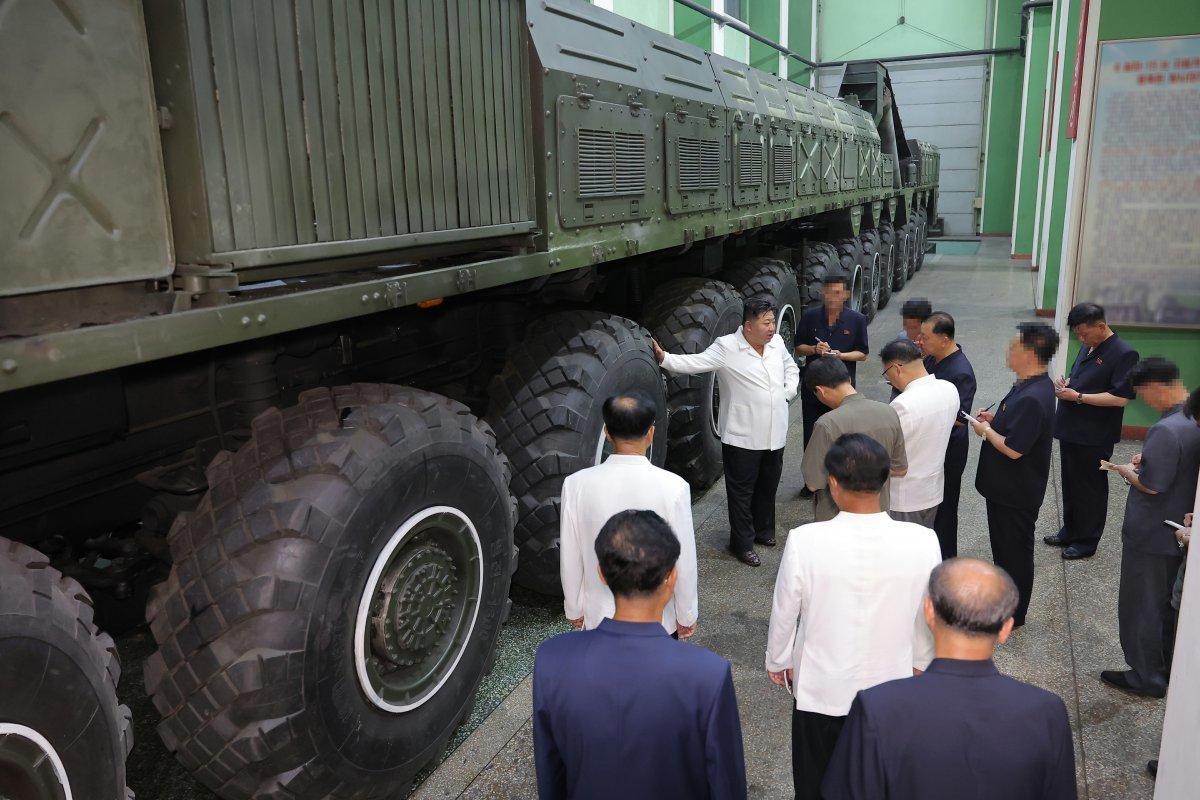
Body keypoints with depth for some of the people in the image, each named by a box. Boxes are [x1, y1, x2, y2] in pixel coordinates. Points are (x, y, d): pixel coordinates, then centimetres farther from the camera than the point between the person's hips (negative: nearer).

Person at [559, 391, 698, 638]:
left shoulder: (577, 484, -16)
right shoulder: (672, 487, -20)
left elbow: (570, 558, -6)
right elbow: (683, 560, -12)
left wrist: (574, 609, 10)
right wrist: (687, 617, 3)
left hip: (599, 617, 2)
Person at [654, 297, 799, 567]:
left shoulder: (776, 343, 5)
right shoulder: (727, 347, -15)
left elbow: (791, 368, 23)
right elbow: (695, 362, -23)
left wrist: (788, 392, 8)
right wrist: (664, 358, -36)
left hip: (774, 434, 6)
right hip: (743, 437, -6)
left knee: (768, 487, 20)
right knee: (742, 492, 4)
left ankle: (763, 530, 40)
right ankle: (743, 544, 17)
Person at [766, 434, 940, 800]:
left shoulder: (805, 541, -26)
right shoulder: (922, 542, -21)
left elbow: (784, 612, -11)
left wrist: (777, 660, 8)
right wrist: (922, 662, 16)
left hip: (821, 689, -1)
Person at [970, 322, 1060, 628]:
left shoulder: (1032, 398, -31)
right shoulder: (1032, 385, 3)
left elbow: (1013, 449, -30)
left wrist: (985, 430, -15)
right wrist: (995, 419, 4)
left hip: (1016, 491, -10)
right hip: (1006, 486, 10)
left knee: (1014, 549, 7)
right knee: (1003, 544, 24)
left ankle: (1012, 614, 23)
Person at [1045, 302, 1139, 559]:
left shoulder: (1124, 354, -17)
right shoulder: (1088, 347, 8)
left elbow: (1121, 398, -22)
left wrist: (1077, 397, -22)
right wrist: (1066, 382, 1)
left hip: (1093, 437, -8)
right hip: (1070, 429, 8)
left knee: (1089, 488, 6)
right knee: (1070, 485, 18)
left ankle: (1086, 541, 19)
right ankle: (1069, 532, 32)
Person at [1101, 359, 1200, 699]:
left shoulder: (1167, 430, -29)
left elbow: (1151, 485, -26)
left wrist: (1127, 470, -8)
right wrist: (1149, 460, 6)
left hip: (1151, 534, -9)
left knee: (1141, 605, 7)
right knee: (1170, 602, 22)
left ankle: (1146, 677, 19)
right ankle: (1169, 666, 36)